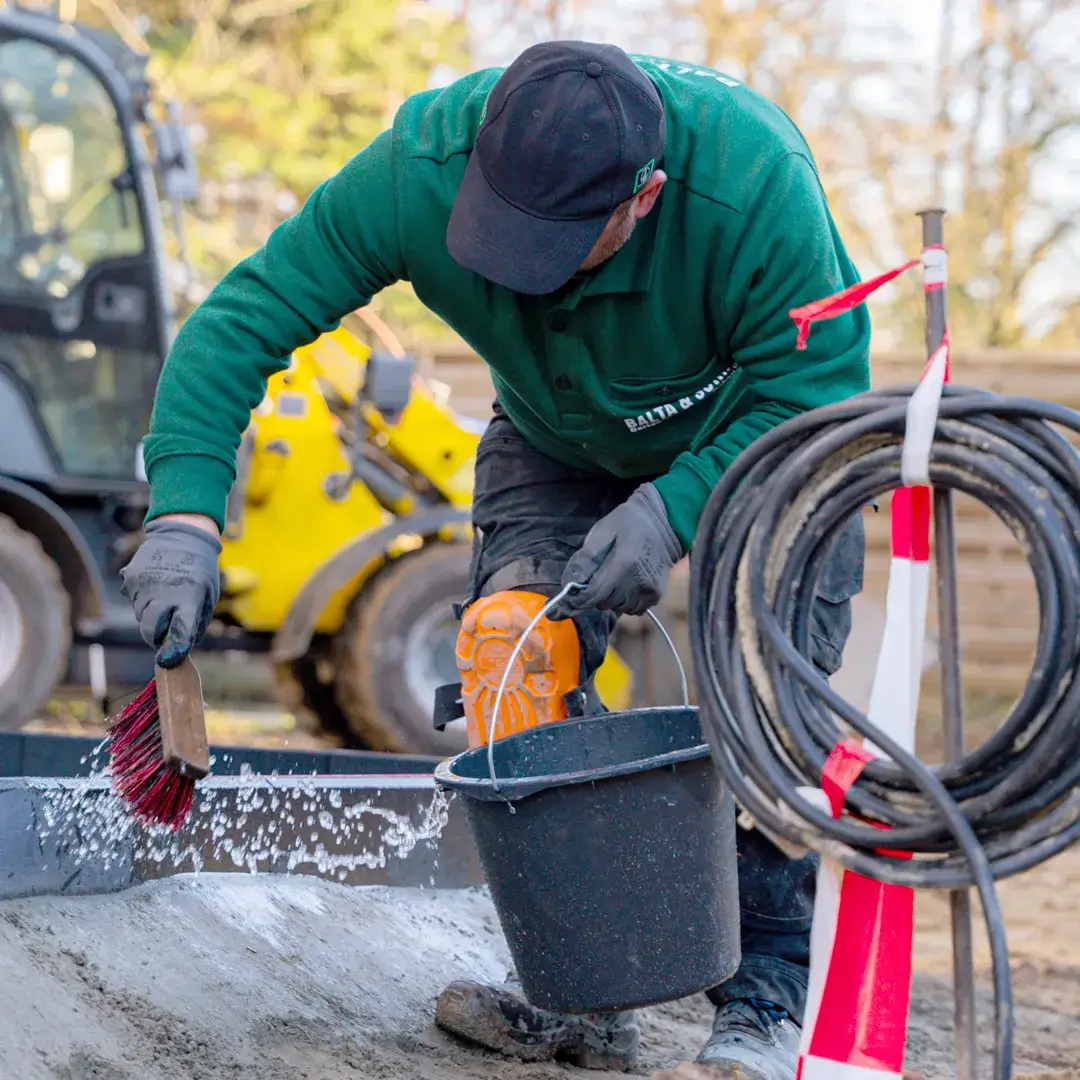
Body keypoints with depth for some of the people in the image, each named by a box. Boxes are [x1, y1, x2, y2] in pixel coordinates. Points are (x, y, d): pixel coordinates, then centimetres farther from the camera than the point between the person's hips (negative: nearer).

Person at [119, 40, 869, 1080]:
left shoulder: (753, 185, -42)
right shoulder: (423, 165, -35)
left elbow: (814, 397, -29)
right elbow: (245, 314, -29)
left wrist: (673, 508, -42)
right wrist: (185, 512, -41)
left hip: (754, 432, -3)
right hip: (560, 440, 3)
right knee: (510, 648, -16)